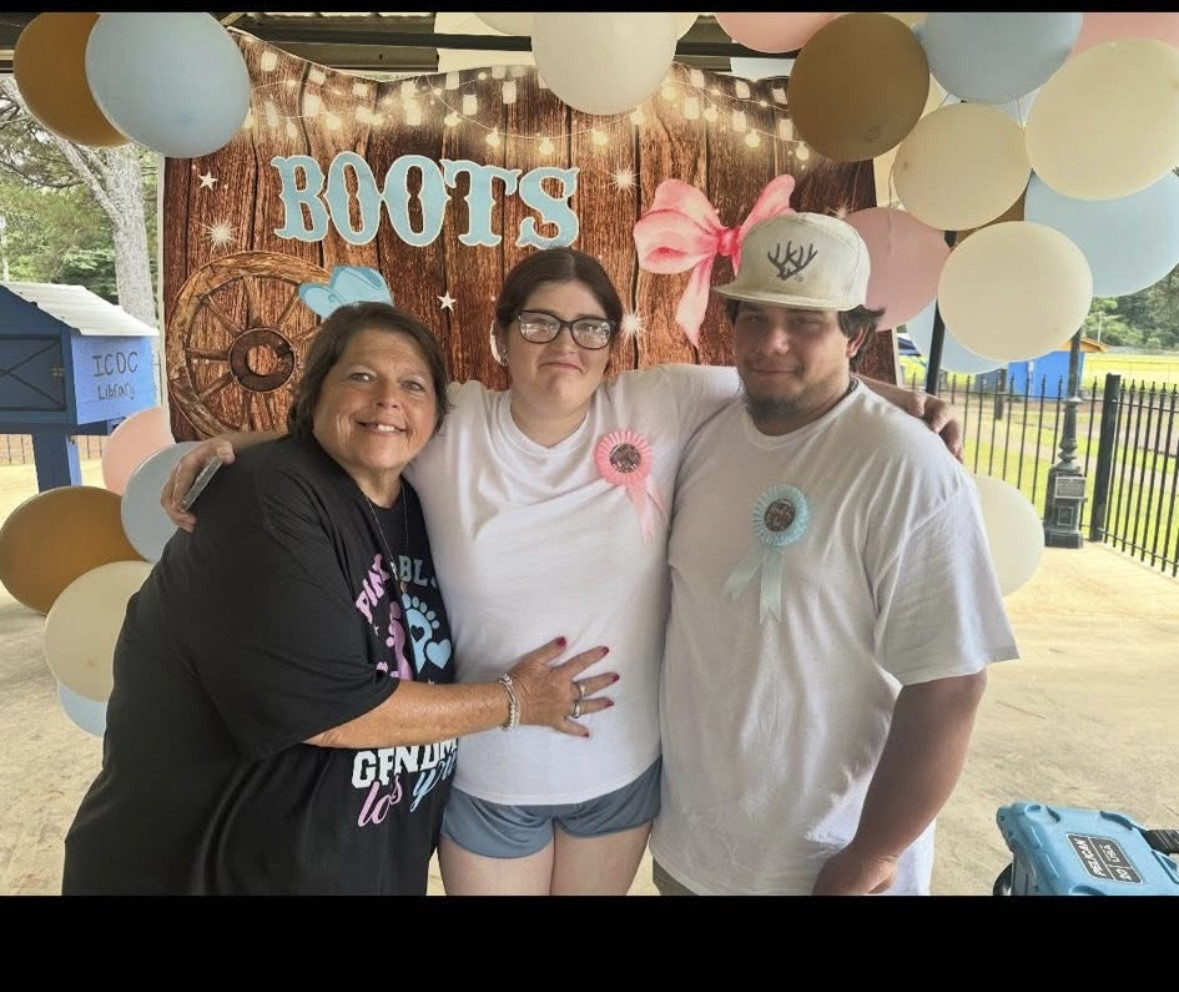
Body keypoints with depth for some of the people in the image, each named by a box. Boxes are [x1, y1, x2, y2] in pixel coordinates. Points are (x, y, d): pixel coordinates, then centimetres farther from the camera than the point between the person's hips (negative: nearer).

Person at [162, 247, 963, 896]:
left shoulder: (659, 408, -12)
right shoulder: (447, 429, -12)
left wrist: (908, 405, -9)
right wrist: (232, 448, -11)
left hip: (625, 766, 1)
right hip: (486, 775, -1)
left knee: (599, 888, 26)